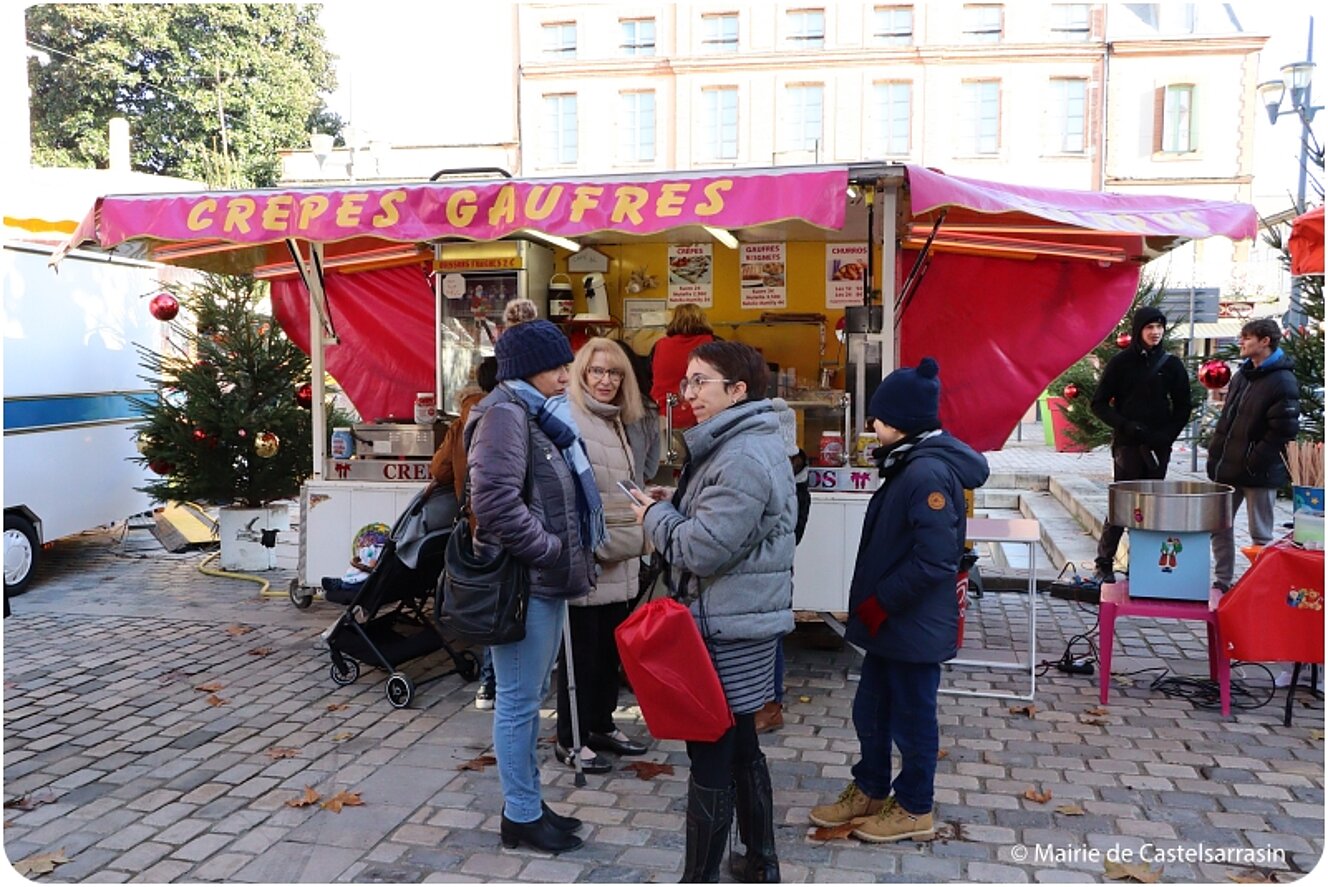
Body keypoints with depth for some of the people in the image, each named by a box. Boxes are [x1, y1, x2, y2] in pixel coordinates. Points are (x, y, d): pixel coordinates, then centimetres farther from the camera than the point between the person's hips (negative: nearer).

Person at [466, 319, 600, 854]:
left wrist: (568, 558, 11)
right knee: (519, 700, 1)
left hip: (546, 579, 10)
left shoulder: (541, 415, 16)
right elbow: (496, 502, -25)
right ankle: (521, 816, 13)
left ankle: (528, 803, 29)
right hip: (521, 580, -10)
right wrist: (554, 552, -18)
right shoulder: (505, 414, -14)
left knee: (530, 696, 17)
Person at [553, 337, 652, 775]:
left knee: (611, 647, 15)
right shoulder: (568, 420, -13)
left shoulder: (617, 423, 16)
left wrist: (638, 537, 23)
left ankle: (602, 725, 30)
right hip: (584, 557, -8)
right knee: (581, 650, 1)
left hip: (620, 560, 8)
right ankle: (570, 739, 14)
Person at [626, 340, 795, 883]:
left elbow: (703, 548, -24)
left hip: (728, 628, -11)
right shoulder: (750, 443, 13)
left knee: (711, 755, 0)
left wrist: (655, 516, -7)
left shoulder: (743, 460, -21)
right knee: (741, 744, 20)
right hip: (743, 619, 11)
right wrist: (676, 503, 6)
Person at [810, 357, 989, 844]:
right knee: (870, 710, 20)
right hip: (889, 622, 10)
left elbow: (935, 561, -28)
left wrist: (878, 604, -19)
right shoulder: (908, 465, 8)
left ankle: (914, 811, 25)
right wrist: (870, 606, 13)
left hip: (914, 626, -10)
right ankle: (869, 791, 37)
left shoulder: (928, 473, -24)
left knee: (912, 717, 7)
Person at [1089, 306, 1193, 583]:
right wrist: (1125, 425, -13)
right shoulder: (1121, 362, 1)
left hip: (1158, 448, 3)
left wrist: (1166, 436, -4)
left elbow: (1183, 408, 11)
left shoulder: (1171, 364, 8)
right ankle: (1104, 565, 5)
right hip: (1127, 445, -2)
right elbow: (1098, 404, 0)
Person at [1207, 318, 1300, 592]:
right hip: (1228, 468, 8)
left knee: (1261, 534, 3)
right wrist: (1215, 454, 9)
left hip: (1260, 474, -8)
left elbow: (1283, 430, -17)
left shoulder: (1283, 382, -12)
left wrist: (1254, 462, -19)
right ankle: (1222, 581, 25)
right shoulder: (1242, 375, 12)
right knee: (1219, 525, 13)